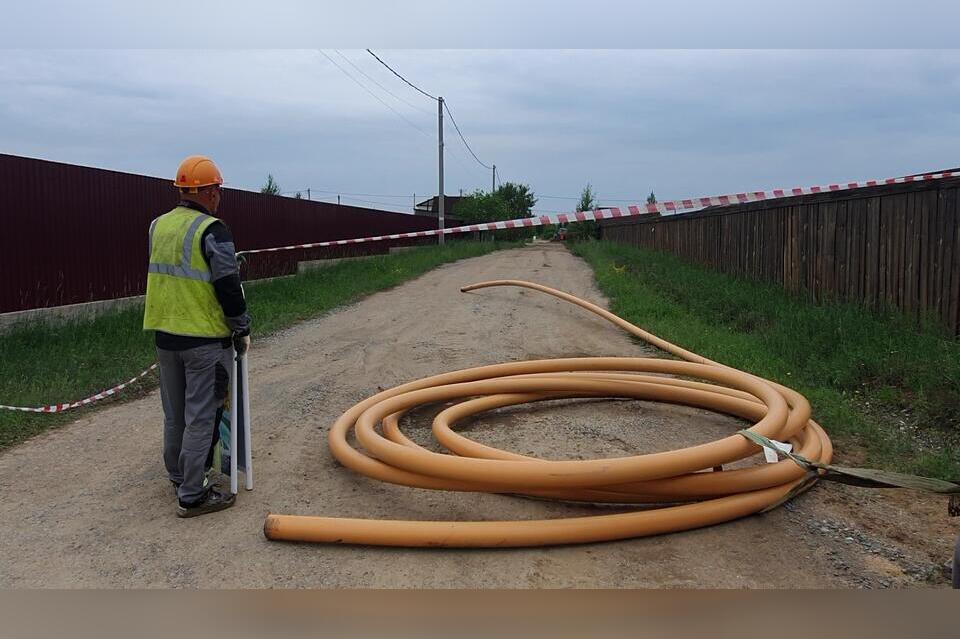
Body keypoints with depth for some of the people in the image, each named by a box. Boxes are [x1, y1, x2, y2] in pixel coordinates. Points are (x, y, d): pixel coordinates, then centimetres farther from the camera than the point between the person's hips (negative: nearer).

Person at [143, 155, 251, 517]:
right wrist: (242, 328, -4)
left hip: (165, 334, 8)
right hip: (205, 339, -7)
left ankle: (179, 476, 35)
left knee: (174, 413, 19)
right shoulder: (212, 231, -16)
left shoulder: (159, 226, 7)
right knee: (201, 418, 0)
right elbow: (229, 288, -16)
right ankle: (192, 496, 4)